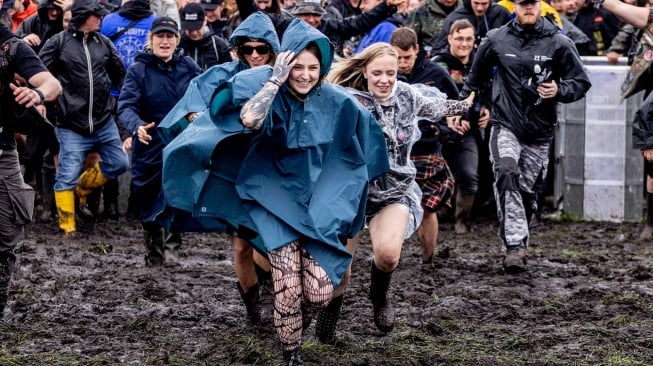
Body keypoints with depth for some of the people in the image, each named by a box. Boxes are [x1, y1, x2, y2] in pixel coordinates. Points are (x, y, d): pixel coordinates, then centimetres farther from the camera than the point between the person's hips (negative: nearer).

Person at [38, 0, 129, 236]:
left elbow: (120, 75, 16)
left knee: (119, 163, 10)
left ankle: (81, 190, 31)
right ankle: (67, 225, 10)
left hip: (104, 122, 5)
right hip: (72, 126, -5)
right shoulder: (59, 43, -5)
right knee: (67, 176, -5)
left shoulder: (103, 43, 7)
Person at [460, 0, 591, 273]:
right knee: (507, 176, -24)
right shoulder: (496, 40, 2)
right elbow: (476, 75, 19)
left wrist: (559, 91, -16)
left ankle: (518, 246, 25)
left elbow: (581, 82, 2)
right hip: (505, 125, -1)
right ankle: (514, 245, -31)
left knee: (527, 193, 7)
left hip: (539, 131, 1)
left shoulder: (559, 43, -2)